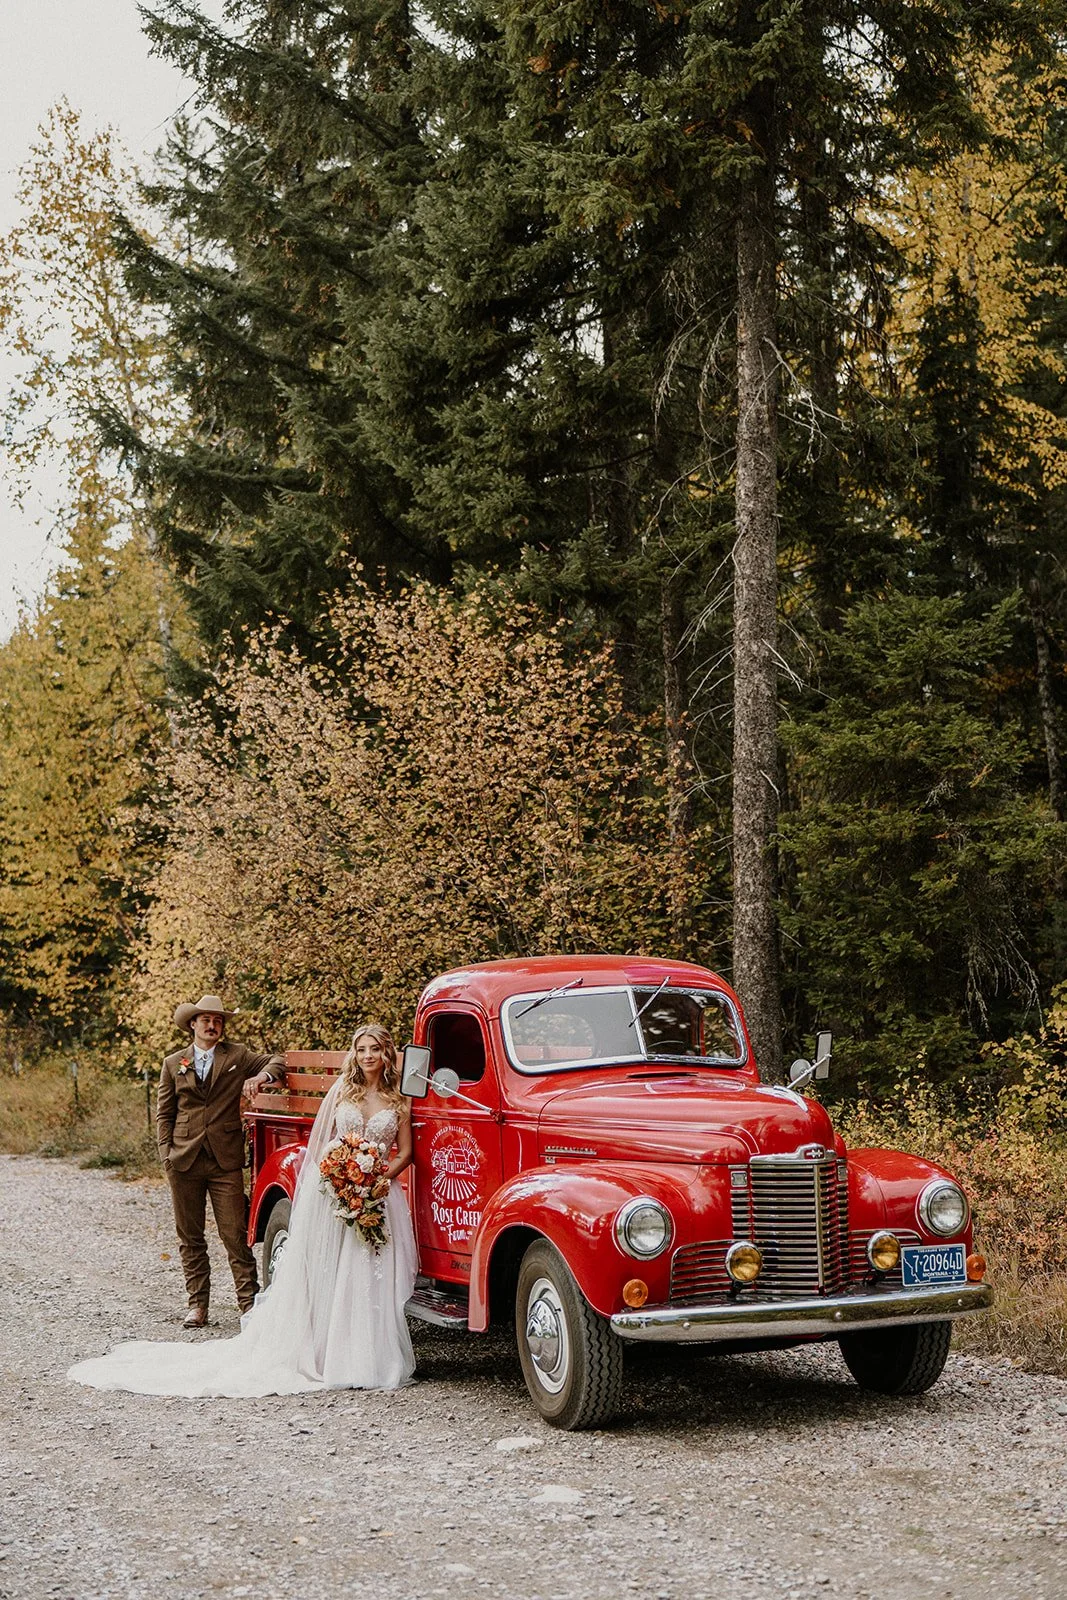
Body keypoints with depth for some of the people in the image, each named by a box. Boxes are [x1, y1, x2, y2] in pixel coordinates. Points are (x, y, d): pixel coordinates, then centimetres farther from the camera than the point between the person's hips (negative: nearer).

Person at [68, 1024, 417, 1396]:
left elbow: (404, 1154, 5)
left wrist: (378, 1178, -11)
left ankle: (366, 1361, 1)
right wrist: (334, 1177, -7)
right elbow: (321, 1142, 8)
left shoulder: (399, 1101, 5)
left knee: (369, 1281, -6)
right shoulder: (341, 1090, 8)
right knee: (318, 1277, 1)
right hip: (329, 1193, 1)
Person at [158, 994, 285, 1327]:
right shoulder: (173, 1064, 10)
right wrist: (166, 1153, 1)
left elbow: (277, 1062, 12)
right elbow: (164, 1114, 12)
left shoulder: (237, 1056, 7)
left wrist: (262, 1076, -9)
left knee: (235, 1234, -4)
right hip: (183, 1162, 2)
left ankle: (249, 1302, 1)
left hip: (225, 1161, -2)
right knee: (189, 1237, 7)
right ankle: (197, 1303, 16)